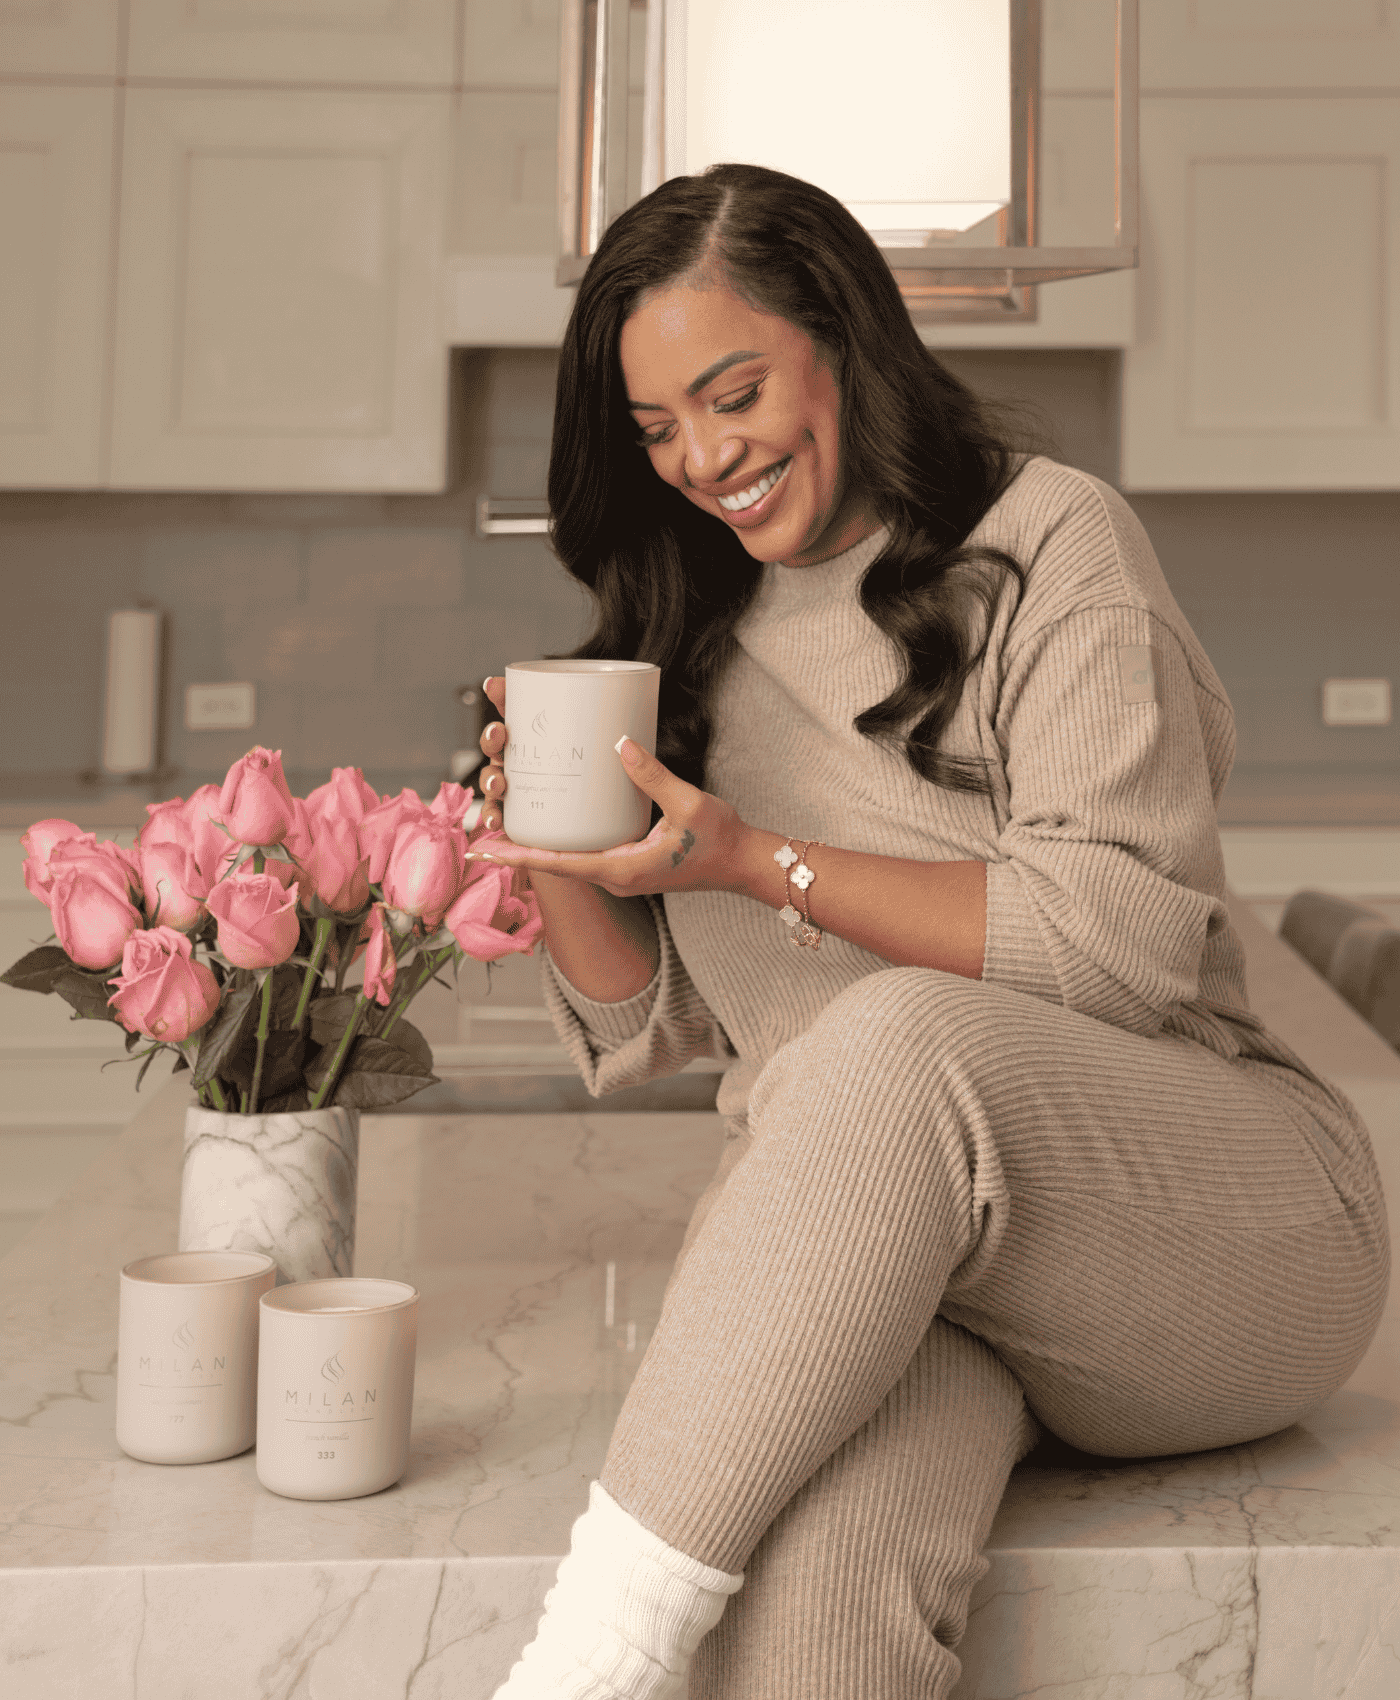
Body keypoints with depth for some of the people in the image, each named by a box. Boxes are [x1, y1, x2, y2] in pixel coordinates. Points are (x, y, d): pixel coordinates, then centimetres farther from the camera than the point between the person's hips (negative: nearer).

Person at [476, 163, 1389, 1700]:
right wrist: (556, 860, -2)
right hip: (853, 1257, 3)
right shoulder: (694, 646, 18)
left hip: (1220, 1218, -2)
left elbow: (1132, 940, -10)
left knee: (898, 1046, -37)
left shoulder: (1050, 540, 3)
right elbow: (646, 1029, 18)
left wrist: (761, 864, -13)